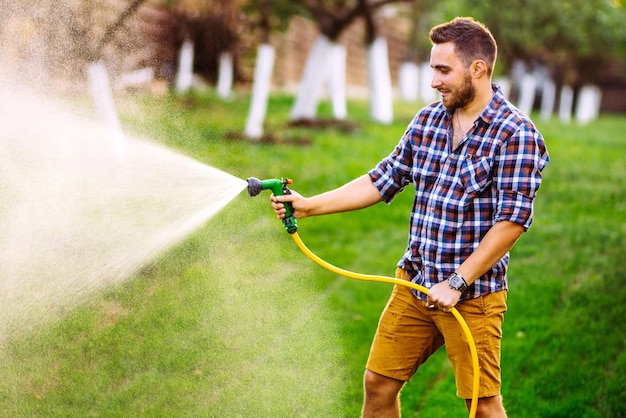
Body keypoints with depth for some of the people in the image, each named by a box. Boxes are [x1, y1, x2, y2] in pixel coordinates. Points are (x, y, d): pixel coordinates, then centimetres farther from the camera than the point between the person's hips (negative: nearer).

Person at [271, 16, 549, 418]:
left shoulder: (516, 135, -14)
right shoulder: (427, 121, 6)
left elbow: (512, 220, -18)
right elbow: (382, 180, 9)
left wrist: (457, 283, -18)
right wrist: (308, 205, 2)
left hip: (472, 294, -6)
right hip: (414, 283, 6)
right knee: (378, 382, 12)